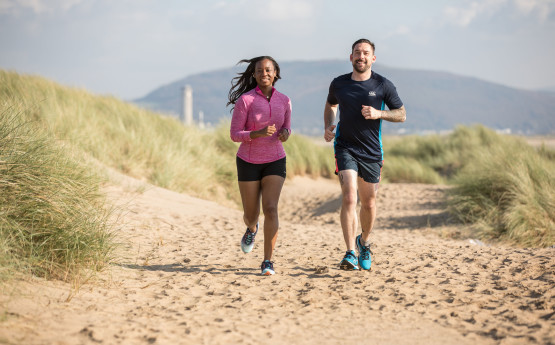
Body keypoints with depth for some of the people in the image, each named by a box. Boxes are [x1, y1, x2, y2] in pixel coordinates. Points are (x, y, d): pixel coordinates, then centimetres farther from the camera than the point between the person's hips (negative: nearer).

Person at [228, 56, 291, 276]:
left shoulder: (284, 100, -2)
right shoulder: (245, 100, -13)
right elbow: (234, 135, -12)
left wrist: (285, 133, -13)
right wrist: (259, 133, -28)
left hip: (275, 161, 1)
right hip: (249, 162, -1)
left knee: (270, 209, -16)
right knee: (251, 214, 9)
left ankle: (268, 261, -10)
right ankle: (251, 229, 49)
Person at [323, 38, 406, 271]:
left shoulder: (383, 85, -2)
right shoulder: (338, 84, 3)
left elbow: (401, 114, 4)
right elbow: (330, 105, 24)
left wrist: (379, 114, -14)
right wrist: (328, 126, 5)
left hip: (372, 152, 1)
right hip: (345, 148, -1)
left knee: (369, 203, 11)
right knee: (349, 197, -18)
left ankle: (364, 242, 40)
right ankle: (350, 253, -20)